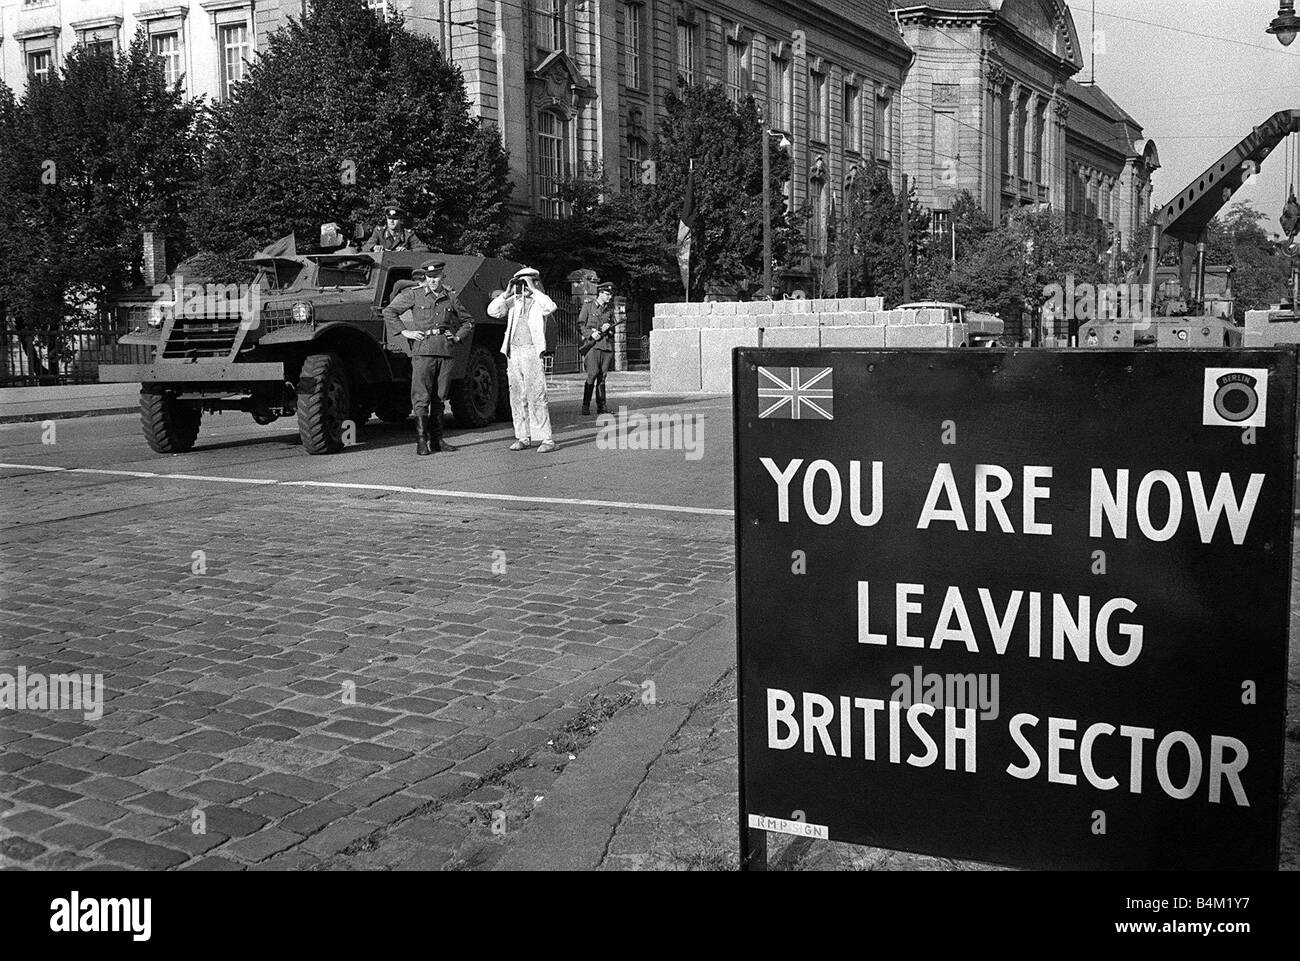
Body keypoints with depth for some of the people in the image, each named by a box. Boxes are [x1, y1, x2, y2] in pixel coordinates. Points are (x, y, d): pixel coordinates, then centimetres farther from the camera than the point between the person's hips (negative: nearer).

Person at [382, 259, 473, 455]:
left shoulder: (450, 297, 12)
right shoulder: (413, 294, 3)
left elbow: (468, 322, 24)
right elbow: (389, 312, 5)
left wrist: (457, 337, 8)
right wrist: (405, 332, -3)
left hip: (445, 352, 4)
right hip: (423, 351, -3)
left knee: (439, 398, 7)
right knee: (421, 398, -7)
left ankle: (436, 440, 13)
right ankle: (421, 441, -4)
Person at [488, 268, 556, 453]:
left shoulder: (539, 301, 3)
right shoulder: (513, 302, 13)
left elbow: (550, 307, -20)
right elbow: (492, 311, 2)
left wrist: (533, 290, -15)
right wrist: (507, 293, -6)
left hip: (532, 351, -5)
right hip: (513, 352, 5)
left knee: (536, 397, -10)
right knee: (517, 397, 7)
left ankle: (546, 439, -10)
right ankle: (523, 438, 15)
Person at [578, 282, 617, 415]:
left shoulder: (609, 309, 17)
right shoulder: (587, 306, 4)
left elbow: (613, 326, 21)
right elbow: (580, 325, 1)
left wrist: (608, 326, -2)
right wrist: (591, 333, -15)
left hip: (607, 344, 4)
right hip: (593, 344, -4)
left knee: (602, 377, 3)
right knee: (592, 374, -14)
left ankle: (601, 407, 6)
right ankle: (586, 406, -8)